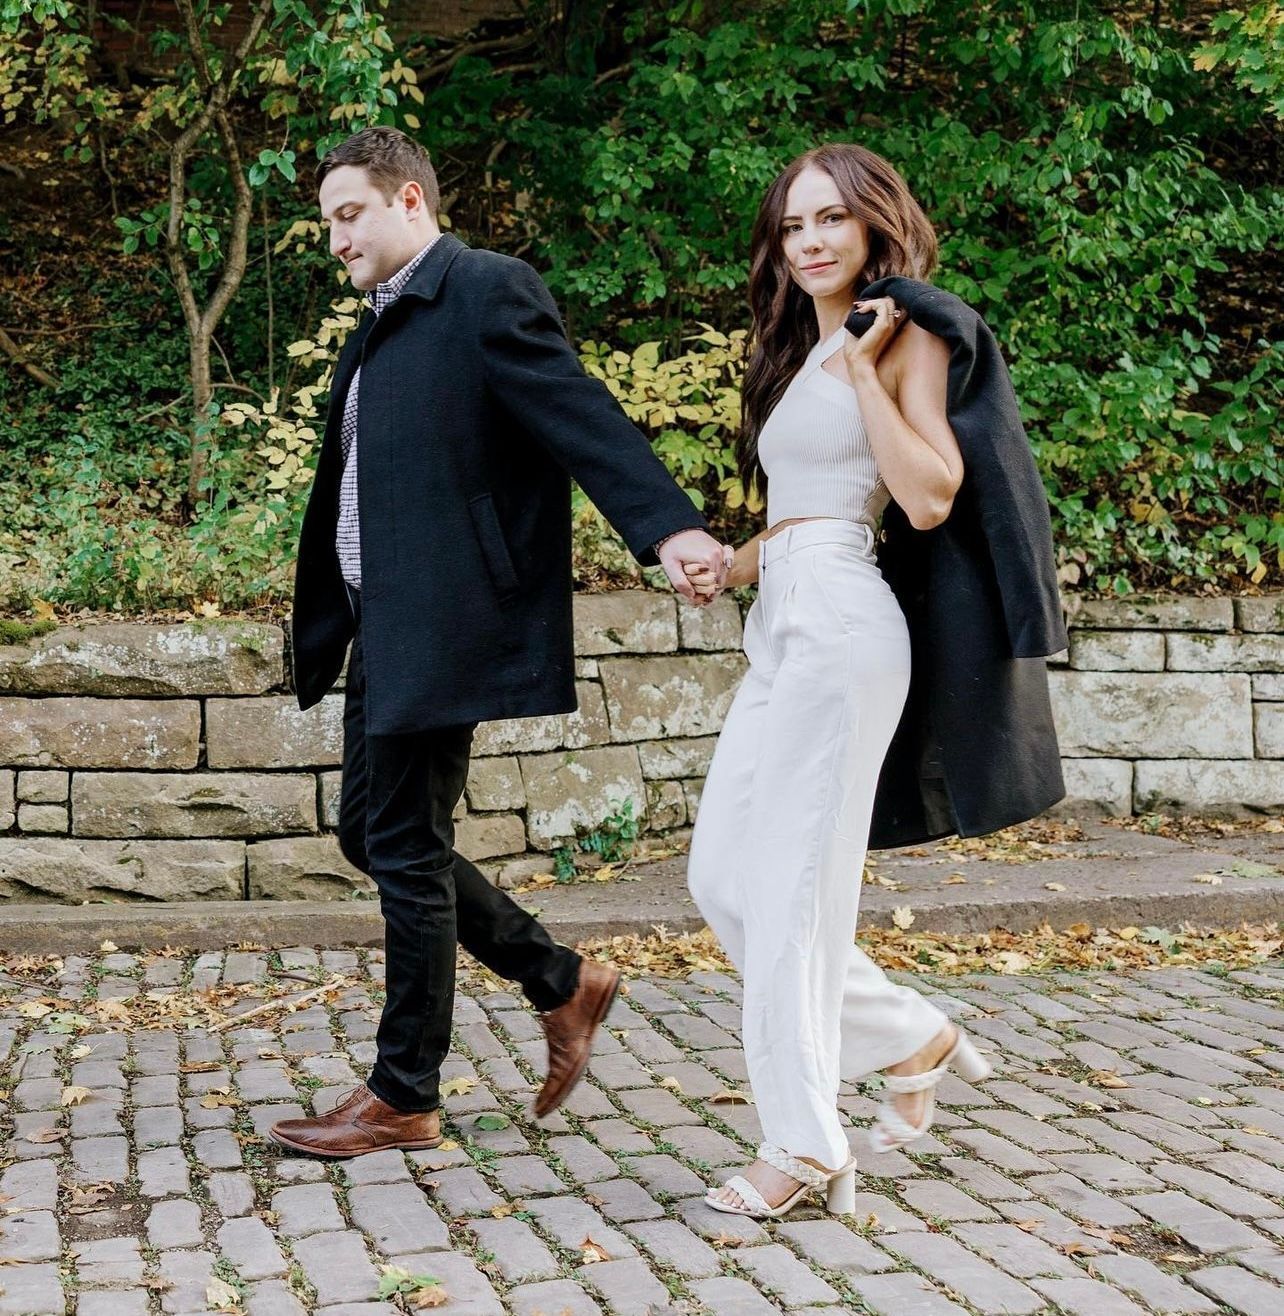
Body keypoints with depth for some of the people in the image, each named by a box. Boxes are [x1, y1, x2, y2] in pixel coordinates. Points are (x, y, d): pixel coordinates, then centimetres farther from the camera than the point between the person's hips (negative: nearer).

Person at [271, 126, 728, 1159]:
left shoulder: (487, 290, -8)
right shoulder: (380, 328, 20)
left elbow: (581, 414, -21)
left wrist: (667, 526, -35)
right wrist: (322, 638, 20)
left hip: (444, 628, -10)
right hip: (385, 630, 10)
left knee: (407, 851, -2)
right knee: (374, 834, 15)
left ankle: (404, 1100, 12)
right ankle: (564, 986, 26)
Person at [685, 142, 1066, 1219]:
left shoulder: (909, 338, -1)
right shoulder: (798, 354, 22)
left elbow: (930, 498, -15)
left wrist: (861, 365, -12)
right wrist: (735, 563, 8)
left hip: (839, 623, -9)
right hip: (783, 626, 9)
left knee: (790, 888, -7)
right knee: (721, 879, 7)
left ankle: (806, 1148, 4)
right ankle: (914, 1040, 21)